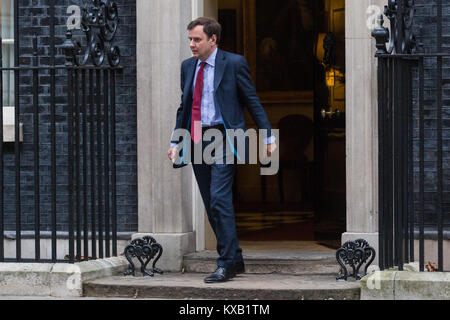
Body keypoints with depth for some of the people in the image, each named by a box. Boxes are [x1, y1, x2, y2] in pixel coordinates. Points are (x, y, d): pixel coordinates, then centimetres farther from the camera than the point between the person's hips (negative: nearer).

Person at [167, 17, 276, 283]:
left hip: (224, 138, -6)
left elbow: (253, 101, -1)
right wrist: (175, 141, 15)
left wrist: (269, 137, -5)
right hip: (197, 141, 6)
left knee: (220, 198, -16)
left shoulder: (234, 63, -3)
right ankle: (236, 260, 16)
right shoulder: (188, 67, 14)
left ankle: (227, 265, -13)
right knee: (212, 205, 7)